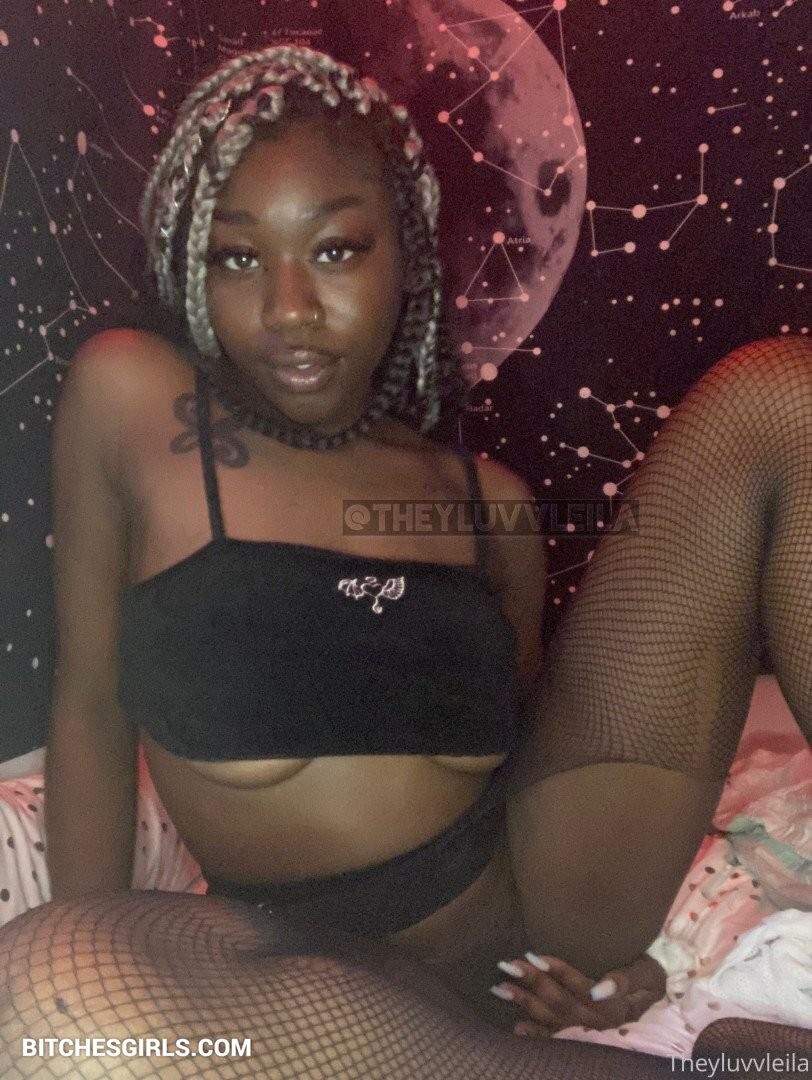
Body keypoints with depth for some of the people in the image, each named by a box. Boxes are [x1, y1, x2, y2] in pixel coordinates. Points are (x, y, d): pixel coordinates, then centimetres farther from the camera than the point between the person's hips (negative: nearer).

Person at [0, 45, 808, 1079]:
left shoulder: (487, 498, 4)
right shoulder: (130, 399, -4)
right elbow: (91, 706, 0)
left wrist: (594, 967, -1)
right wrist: (96, 992, -6)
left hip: (551, 889, 3)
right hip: (335, 976, -2)